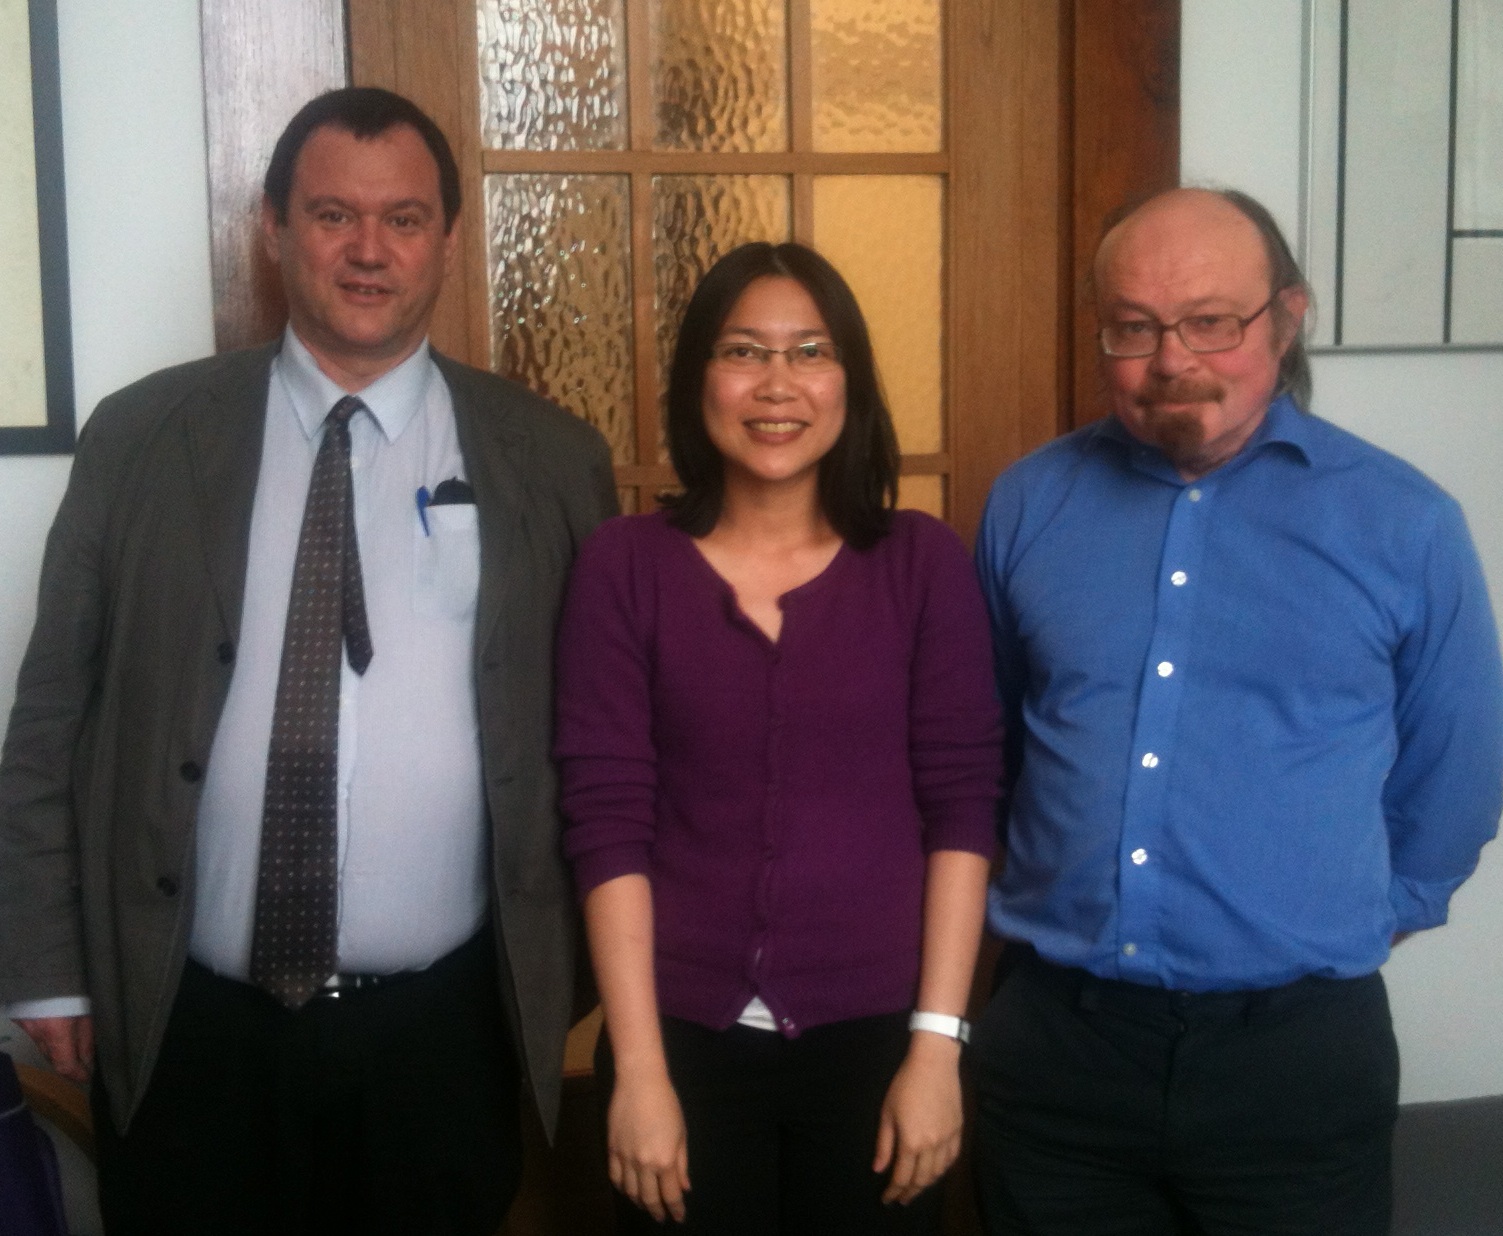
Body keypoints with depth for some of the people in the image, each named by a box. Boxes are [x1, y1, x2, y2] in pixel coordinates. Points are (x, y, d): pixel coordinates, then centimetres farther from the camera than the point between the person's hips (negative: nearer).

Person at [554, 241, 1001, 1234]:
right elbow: (607, 820, -7)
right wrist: (639, 1069, -10)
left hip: (874, 1032, 1)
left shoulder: (924, 562, -2)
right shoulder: (624, 565, -4)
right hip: (688, 1036, 0)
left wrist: (937, 1042, -8)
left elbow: (963, 805, -3)